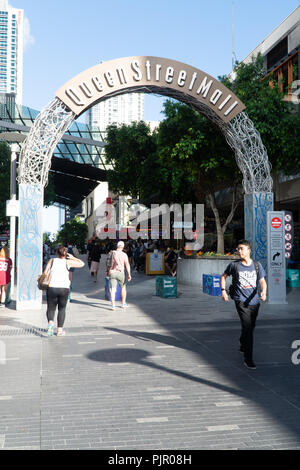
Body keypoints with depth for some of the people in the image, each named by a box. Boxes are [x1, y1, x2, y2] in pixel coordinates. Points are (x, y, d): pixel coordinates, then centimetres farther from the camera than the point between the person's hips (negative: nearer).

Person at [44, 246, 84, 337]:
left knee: (51, 308, 12)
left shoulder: (52, 261, 7)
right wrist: (72, 257, 20)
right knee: (62, 309, 16)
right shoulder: (68, 262, 5)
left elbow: (45, 273, 2)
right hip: (64, 288, 0)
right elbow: (82, 264, 13)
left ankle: (50, 322, -17)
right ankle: (60, 330, 14)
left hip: (52, 287, 0)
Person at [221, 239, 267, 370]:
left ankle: (243, 346, 47)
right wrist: (223, 291, 2)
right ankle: (248, 359, -10)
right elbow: (223, 276, 13)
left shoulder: (257, 265, 4)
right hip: (241, 301, -4)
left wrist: (264, 292, -20)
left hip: (254, 301, 4)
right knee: (247, 328, -15)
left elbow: (262, 281, -1)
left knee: (251, 327, 19)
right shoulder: (234, 265, -2)